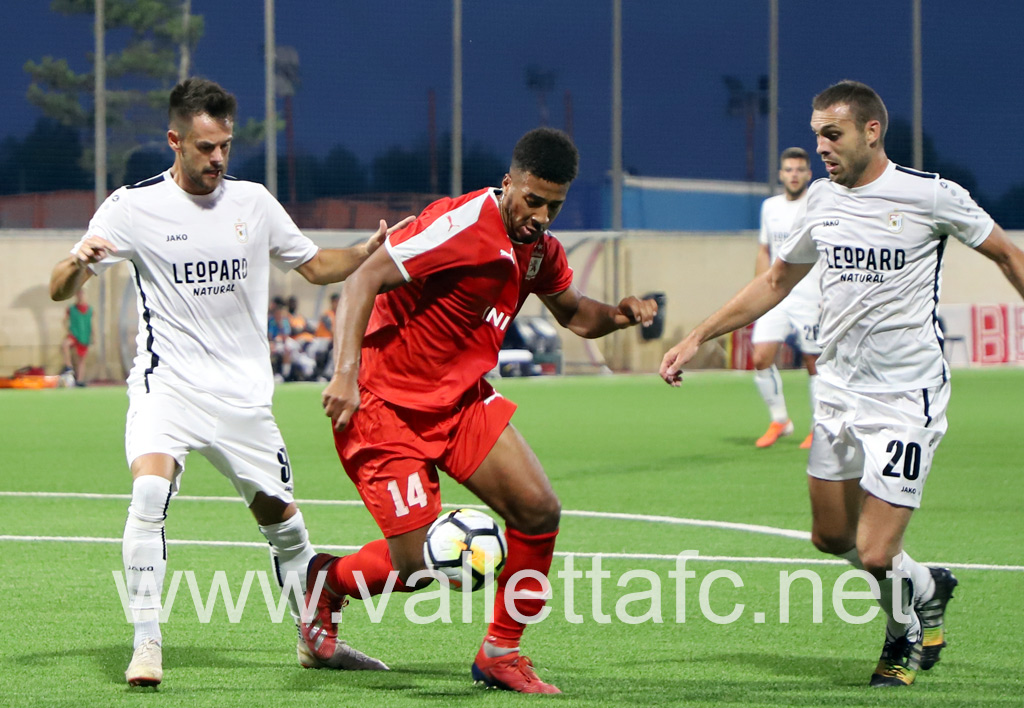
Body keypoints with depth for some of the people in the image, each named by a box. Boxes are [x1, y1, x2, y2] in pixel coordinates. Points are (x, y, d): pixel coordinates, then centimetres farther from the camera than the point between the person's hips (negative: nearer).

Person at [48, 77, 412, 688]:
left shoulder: (253, 201, 6)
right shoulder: (135, 206, -6)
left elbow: (314, 265, 20)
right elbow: (61, 290, -7)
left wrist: (370, 252, 1)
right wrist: (79, 261, -30)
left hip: (243, 394, 4)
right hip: (168, 383, -4)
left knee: (281, 516, 10)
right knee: (151, 491, -28)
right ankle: (147, 643, -23)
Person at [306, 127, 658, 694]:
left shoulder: (538, 248, 4)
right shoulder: (462, 225, -22)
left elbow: (573, 314, 22)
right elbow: (363, 281, -24)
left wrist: (617, 314, -1)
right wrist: (345, 372, -33)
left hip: (462, 399, 8)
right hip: (387, 405, -8)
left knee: (539, 510, -6)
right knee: (417, 566, -10)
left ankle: (500, 653, 10)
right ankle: (326, 579, 22)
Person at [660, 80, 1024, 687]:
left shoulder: (930, 195, -12)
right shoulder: (823, 200, 6)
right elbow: (776, 282, 19)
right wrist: (697, 337, 15)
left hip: (906, 401, -7)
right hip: (839, 393, 7)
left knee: (875, 555, -10)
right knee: (832, 536, 13)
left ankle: (906, 633, 23)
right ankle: (929, 590, 39)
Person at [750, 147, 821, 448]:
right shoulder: (770, 207, 12)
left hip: (812, 299, -4)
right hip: (776, 297, 4)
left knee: (815, 363, 0)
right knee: (761, 357, -10)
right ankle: (779, 420, 6)